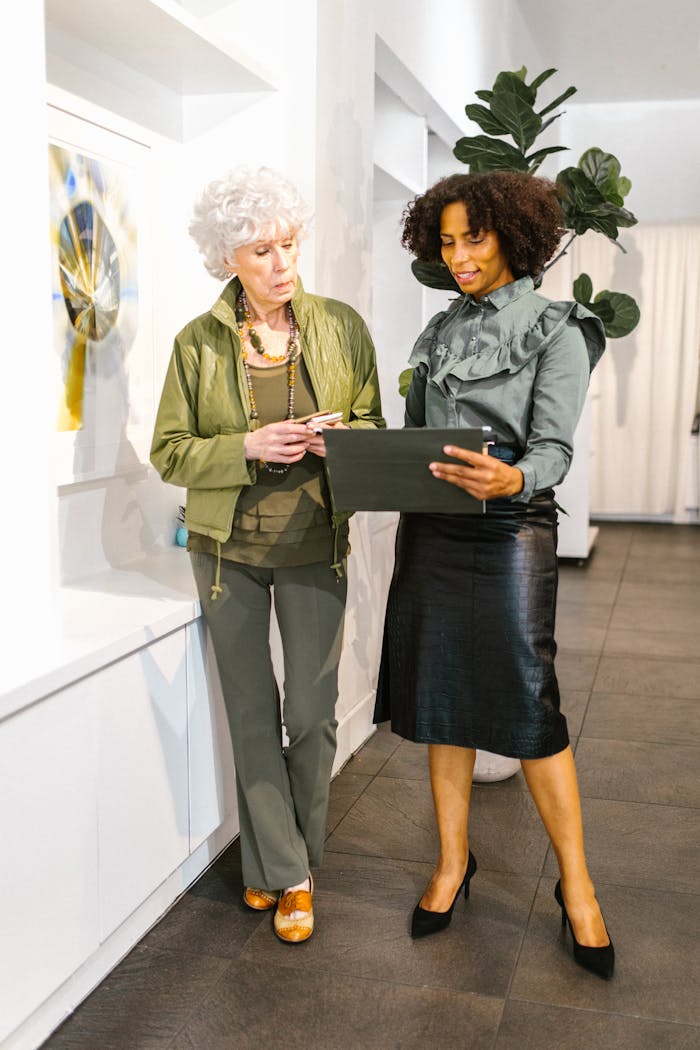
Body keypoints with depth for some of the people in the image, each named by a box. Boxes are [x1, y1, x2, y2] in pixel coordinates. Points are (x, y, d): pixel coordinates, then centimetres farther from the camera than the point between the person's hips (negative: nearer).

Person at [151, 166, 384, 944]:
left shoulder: (340, 326, -1)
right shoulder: (197, 342, -3)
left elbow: (373, 424, 7)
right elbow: (169, 451, -2)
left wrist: (339, 440, -17)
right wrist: (249, 447, -19)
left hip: (314, 544, 0)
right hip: (227, 548, 0)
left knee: (312, 712, 4)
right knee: (253, 713, 7)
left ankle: (283, 862, 27)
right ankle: (284, 873, 23)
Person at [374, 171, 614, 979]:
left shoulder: (554, 330, -3)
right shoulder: (439, 333, 13)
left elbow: (553, 449, -12)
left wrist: (511, 478, -33)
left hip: (511, 531, -5)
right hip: (431, 534, 5)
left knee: (526, 705, -4)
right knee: (440, 698, 9)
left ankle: (575, 884, 14)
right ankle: (452, 862, 26)